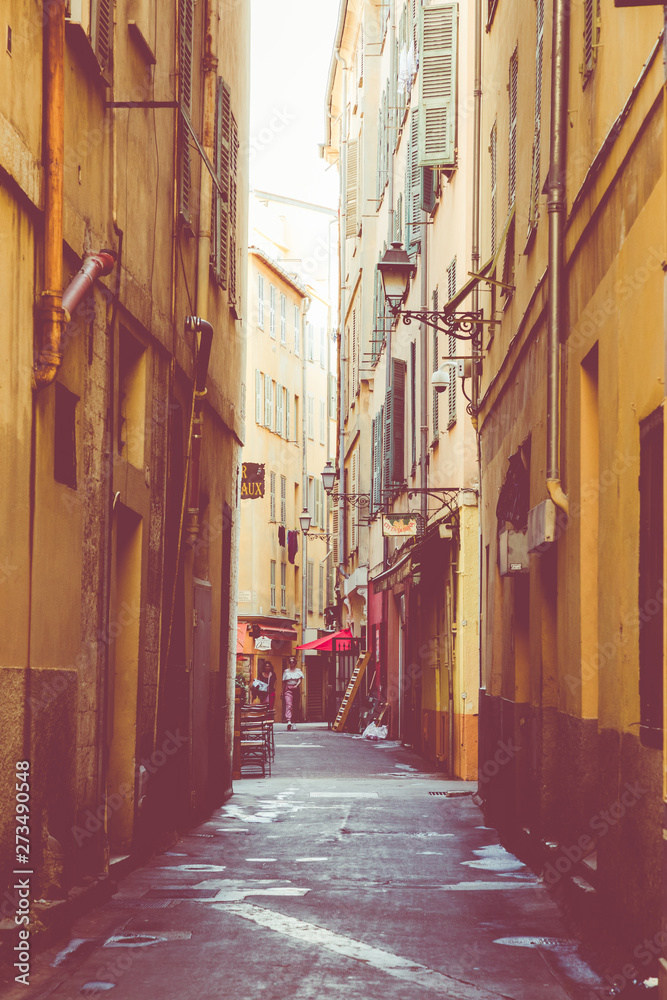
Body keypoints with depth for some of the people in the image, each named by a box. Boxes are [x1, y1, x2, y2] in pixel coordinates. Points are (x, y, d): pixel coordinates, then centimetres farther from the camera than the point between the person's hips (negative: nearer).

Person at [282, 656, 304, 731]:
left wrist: (297, 685, -22)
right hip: (288, 689, -1)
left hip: (296, 689, 1)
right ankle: (288, 721, -34)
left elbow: (300, 680, -3)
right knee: (288, 705, -18)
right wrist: (282, 692, 14)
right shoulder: (286, 671, 14)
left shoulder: (298, 671, 10)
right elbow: (284, 682, 16)